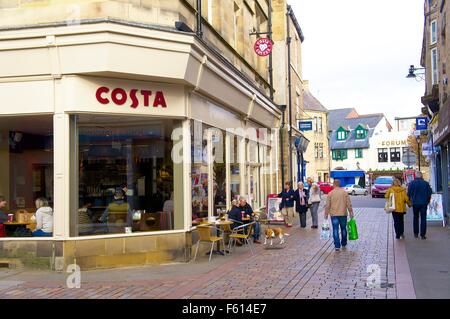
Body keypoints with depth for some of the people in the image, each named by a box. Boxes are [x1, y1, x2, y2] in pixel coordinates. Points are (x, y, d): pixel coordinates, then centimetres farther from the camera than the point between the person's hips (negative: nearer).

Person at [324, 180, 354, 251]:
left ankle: (337, 246, -6)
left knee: (335, 230, 0)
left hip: (334, 214, -2)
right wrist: (351, 212, 8)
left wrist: (326, 214, 6)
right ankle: (344, 244, 25)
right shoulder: (344, 192, -1)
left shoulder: (330, 193, -4)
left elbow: (327, 205, -3)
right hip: (343, 214, 2)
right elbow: (349, 204, 0)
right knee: (343, 229, 15)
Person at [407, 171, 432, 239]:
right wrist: (427, 201, 17)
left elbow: (409, 194, -2)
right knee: (423, 218, 2)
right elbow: (430, 193, 4)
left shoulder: (412, 183, -4)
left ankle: (416, 233, 15)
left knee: (416, 218, 14)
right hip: (424, 203, 0)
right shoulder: (426, 183, -2)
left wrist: (410, 201, 12)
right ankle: (423, 234, -1)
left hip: (415, 203, 1)